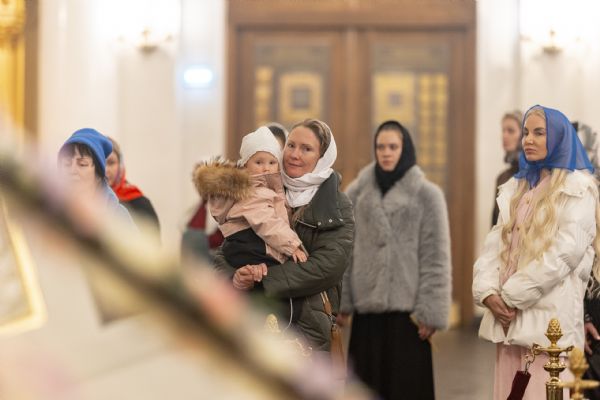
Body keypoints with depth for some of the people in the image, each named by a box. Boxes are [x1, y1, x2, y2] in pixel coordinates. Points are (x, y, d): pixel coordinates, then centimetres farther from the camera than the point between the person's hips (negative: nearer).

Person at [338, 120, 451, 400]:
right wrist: (339, 301, 0)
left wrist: (430, 310, -9)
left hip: (406, 308, -3)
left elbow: (436, 257, -4)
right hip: (365, 307, 3)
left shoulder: (427, 194, 0)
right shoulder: (357, 192, 8)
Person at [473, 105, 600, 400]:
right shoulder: (515, 188, 19)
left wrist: (513, 296, -12)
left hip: (549, 314, -6)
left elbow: (565, 252, -13)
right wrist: (488, 292, -6)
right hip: (507, 313, 6)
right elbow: (495, 244, 11)